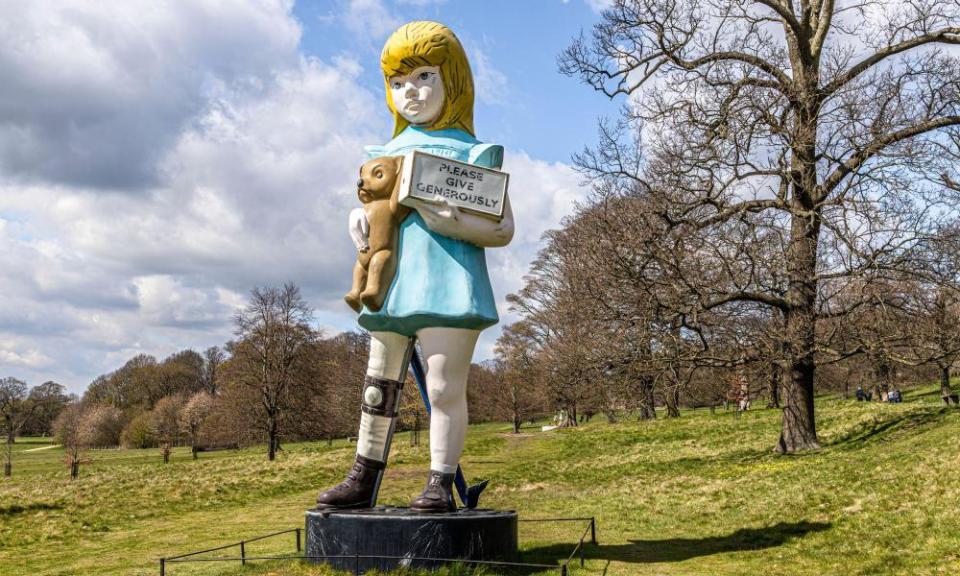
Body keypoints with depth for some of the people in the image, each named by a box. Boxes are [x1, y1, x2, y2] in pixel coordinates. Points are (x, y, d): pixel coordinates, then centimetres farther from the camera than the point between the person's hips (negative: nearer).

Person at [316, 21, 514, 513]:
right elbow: (372, 202, 26)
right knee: (379, 385, 12)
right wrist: (358, 217, 1)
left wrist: (454, 223, -22)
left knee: (444, 386, -8)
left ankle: (440, 484, 2)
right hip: (391, 287, 6)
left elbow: (503, 230, -4)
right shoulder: (388, 153, 16)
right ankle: (363, 480, 22)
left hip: (446, 286, -6)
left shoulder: (473, 154, 0)